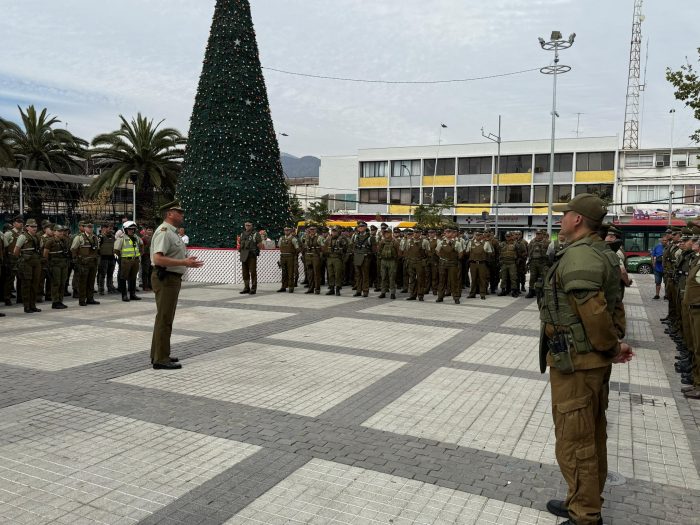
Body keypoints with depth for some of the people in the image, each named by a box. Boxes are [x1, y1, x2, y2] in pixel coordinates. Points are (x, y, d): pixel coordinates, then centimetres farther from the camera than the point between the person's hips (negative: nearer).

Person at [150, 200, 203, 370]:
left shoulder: (172, 232, 16)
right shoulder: (163, 232, -16)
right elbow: (158, 259, -27)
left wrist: (188, 263, 16)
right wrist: (184, 262, -27)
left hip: (172, 278, 11)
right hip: (165, 279, -11)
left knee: (165, 318, 16)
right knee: (164, 319, -6)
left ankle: (159, 355, 26)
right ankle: (161, 359, 0)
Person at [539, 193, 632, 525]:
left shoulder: (577, 256, -22)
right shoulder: (603, 254, 11)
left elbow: (594, 312, -27)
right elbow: (615, 308, 14)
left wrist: (612, 347, -12)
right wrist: (614, 343, 3)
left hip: (576, 362, -10)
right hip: (595, 360, 10)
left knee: (574, 442, 2)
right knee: (592, 437, 20)